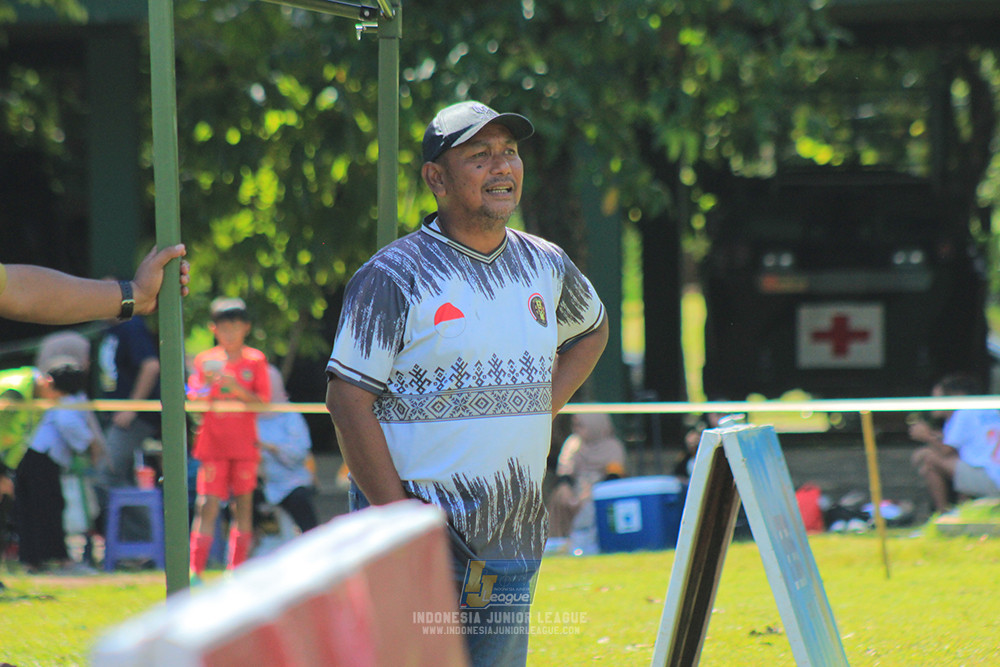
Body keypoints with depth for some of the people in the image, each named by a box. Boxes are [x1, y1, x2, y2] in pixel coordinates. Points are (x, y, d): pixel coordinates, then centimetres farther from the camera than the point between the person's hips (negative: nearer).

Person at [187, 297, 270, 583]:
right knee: (208, 505, -8)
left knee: (243, 505, 2)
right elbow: (194, 401, 3)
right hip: (213, 442, -1)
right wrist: (207, 383, -17)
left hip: (244, 444, 1)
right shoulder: (206, 360, 6)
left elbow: (262, 401, -3)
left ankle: (236, 569, 7)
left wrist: (237, 389, -17)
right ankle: (195, 571, -10)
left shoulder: (255, 360, 5)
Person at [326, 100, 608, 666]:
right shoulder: (395, 276, -8)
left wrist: (542, 409, 14)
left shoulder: (546, 266, 11)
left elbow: (592, 329, 32)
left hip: (515, 534, 6)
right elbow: (348, 398, -11)